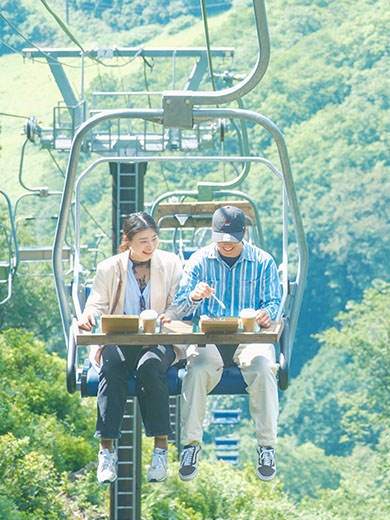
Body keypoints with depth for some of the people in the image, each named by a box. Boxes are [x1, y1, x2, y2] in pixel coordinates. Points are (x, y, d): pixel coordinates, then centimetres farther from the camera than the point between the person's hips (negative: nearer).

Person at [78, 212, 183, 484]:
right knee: (112, 368, -34)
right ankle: (107, 450, -35)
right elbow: (97, 305, 5)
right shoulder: (108, 268, 12)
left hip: (159, 340, -1)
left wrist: (169, 317, -19)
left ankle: (161, 448, -34)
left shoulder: (171, 264, 11)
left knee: (150, 366, -36)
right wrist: (89, 317, -20)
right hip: (118, 340, 1)